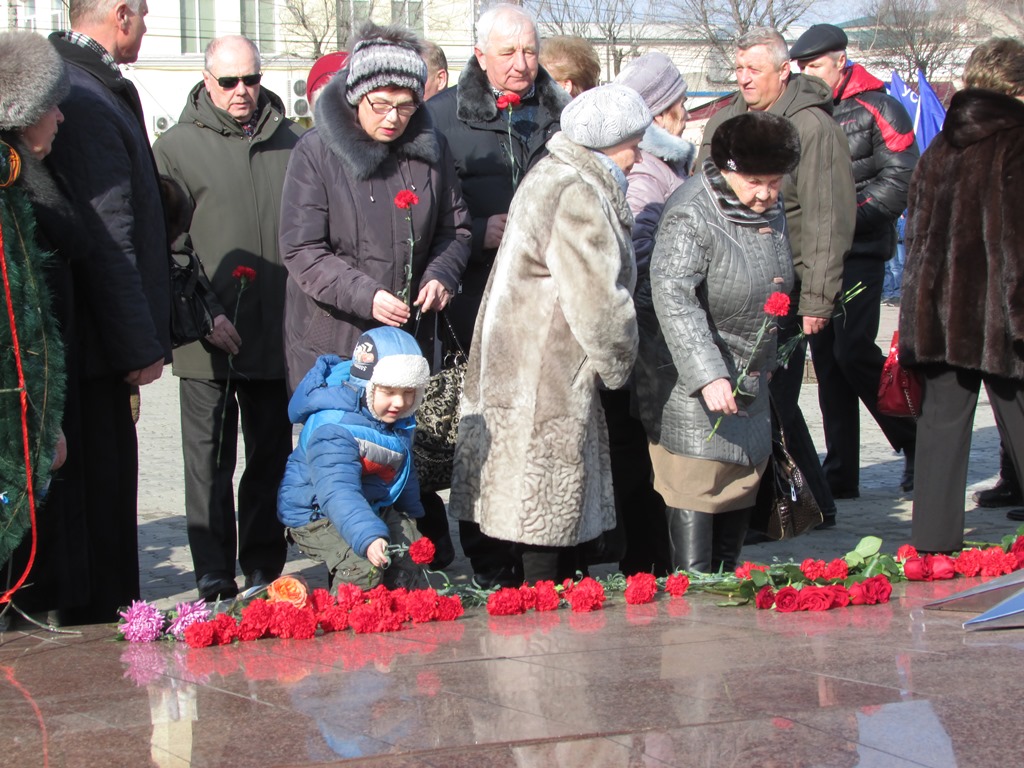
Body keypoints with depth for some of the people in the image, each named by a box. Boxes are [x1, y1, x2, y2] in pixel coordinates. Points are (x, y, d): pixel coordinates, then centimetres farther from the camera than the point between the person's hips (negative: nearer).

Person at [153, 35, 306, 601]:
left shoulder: (291, 142, 10)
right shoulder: (176, 148, 0)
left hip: (279, 333, 3)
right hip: (211, 337, -3)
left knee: (272, 457, 9)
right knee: (210, 459, 2)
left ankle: (264, 569, 18)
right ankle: (213, 576, 7)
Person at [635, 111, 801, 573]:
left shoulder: (770, 210, 5)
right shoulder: (691, 214, -23)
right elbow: (671, 294, -33)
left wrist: (767, 359, 25)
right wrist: (708, 375, -40)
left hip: (748, 379, 9)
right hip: (691, 377, -9)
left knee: (744, 480, 13)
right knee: (696, 484, -11)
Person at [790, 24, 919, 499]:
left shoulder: (876, 109, -3)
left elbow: (901, 181, -10)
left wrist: (849, 218, -16)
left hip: (859, 251, -6)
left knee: (853, 349, -15)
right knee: (826, 355, 5)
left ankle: (915, 441, 4)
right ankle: (840, 473, 9)